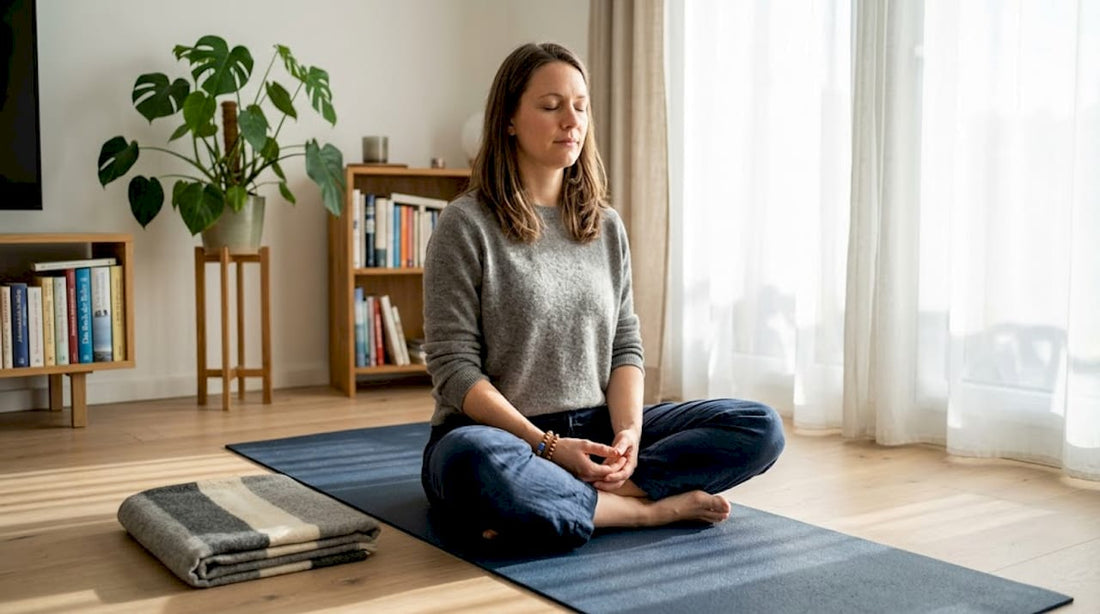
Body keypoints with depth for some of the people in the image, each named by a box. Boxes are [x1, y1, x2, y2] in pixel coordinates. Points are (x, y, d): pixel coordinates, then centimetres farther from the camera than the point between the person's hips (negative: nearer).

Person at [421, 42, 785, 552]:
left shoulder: (606, 227, 10)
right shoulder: (465, 225, -6)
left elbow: (625, 348, 8)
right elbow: (454, 367, -11)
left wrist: (628, 432, -11)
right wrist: (549, 446, -19)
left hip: (593, 433, 5)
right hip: (500, 434, -5)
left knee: (760, 428, -11)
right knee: (476, 463, -42)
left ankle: (549, 499, -21)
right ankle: (650, 507, -18)